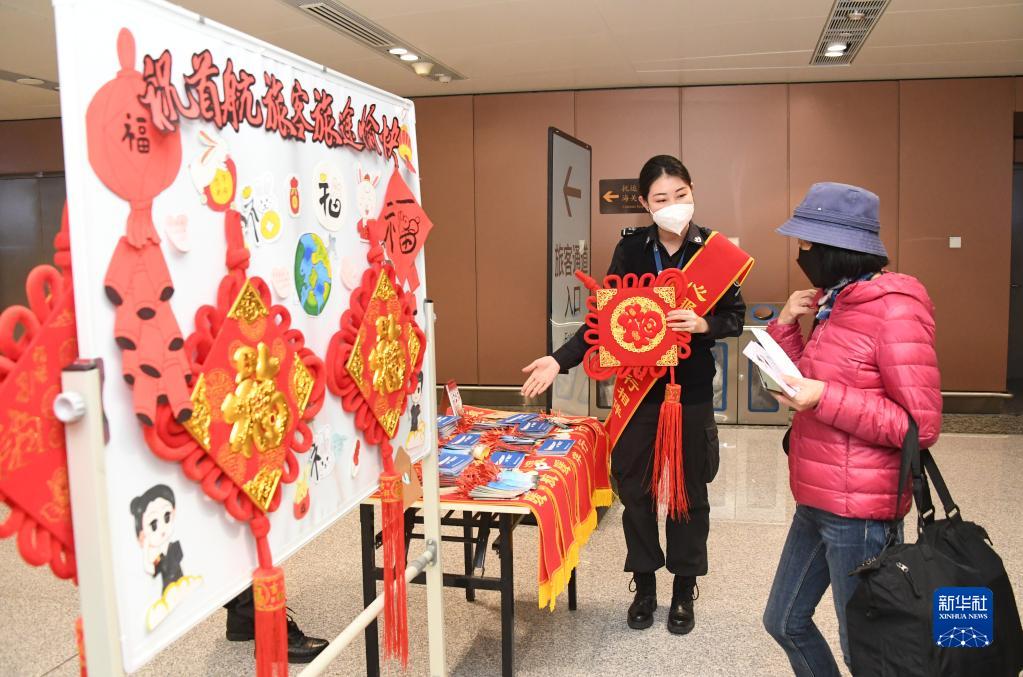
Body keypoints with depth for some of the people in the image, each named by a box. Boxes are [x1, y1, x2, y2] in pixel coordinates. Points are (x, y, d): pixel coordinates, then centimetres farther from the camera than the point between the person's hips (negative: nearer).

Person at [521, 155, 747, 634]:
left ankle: (684, 589, 29)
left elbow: (735, 317, 0)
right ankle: (644, 584, 28)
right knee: (633, 487, 8)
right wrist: (560, 360, -12)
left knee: (689, 490, 11)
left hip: (692, 388, -1)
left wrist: (704, 325, -22)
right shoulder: (631, 247, -3)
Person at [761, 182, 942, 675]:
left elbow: (921, 425, -20)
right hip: (817, 503, 9)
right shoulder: (837, 303, 10)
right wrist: (787, 324, 1)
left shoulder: (893, 309, -17)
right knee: (784, 621, 20)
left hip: (860, 512, -9)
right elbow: (806, 384, 14)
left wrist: (826, 398, -25)